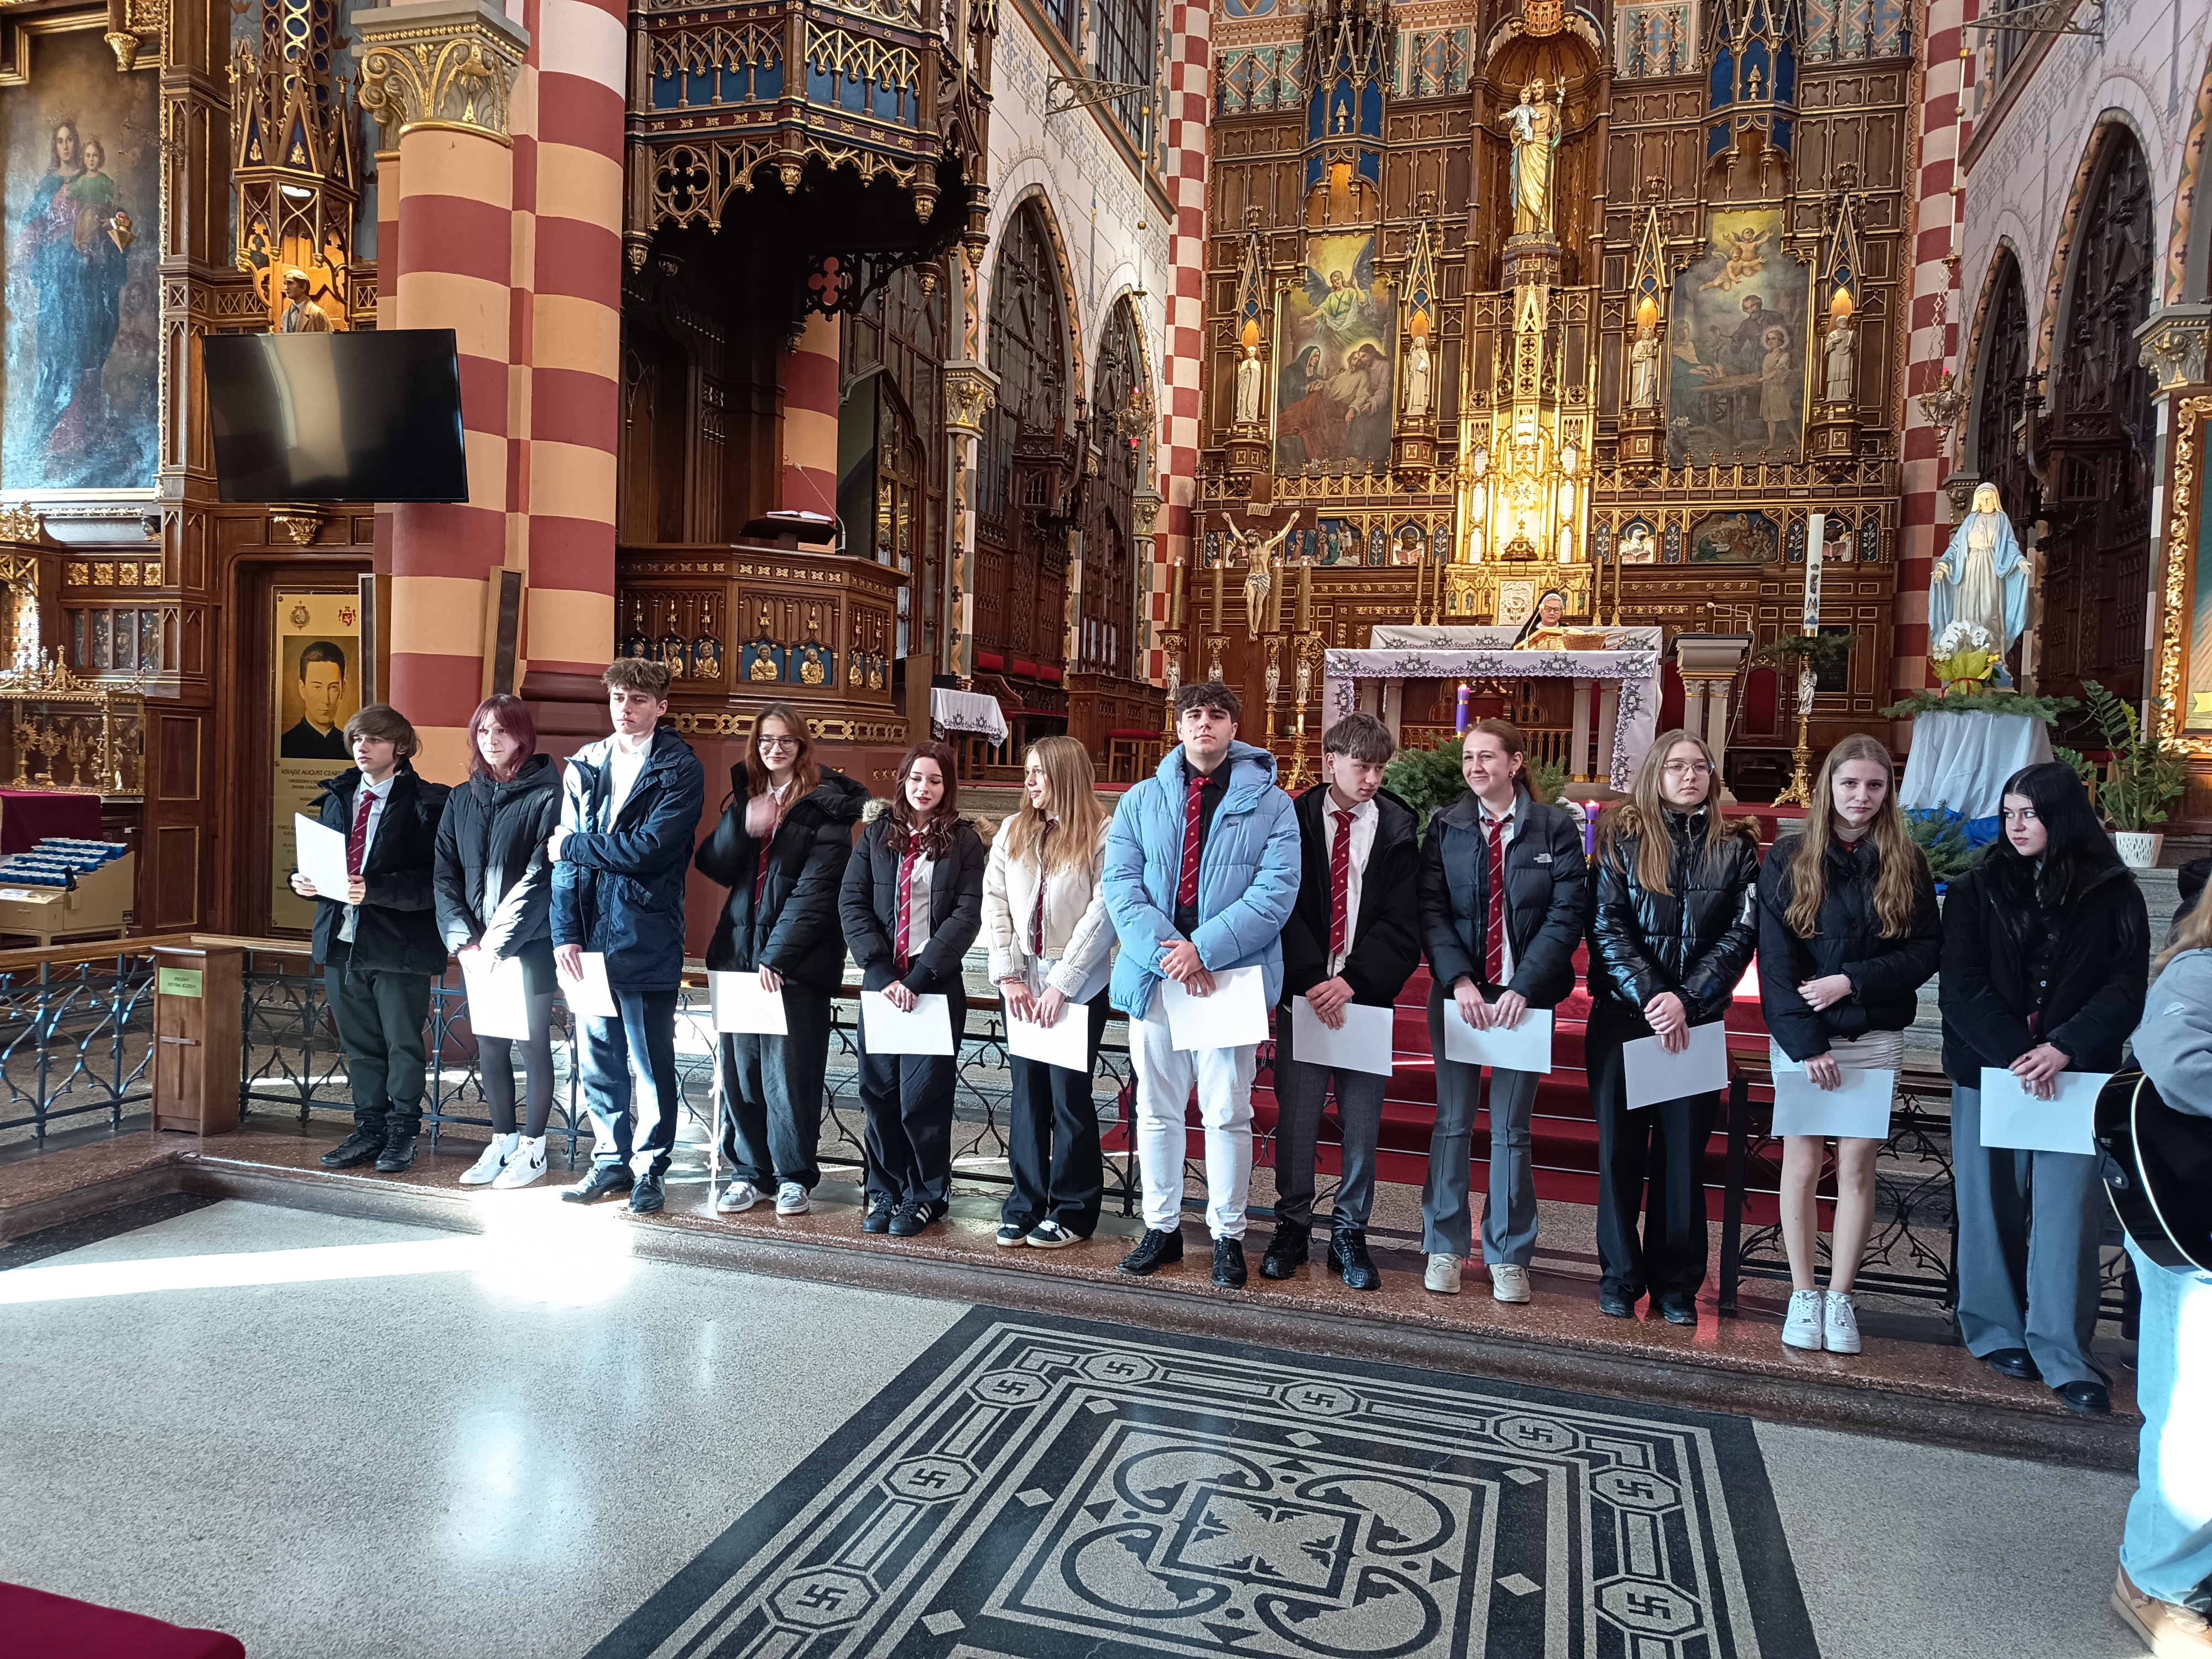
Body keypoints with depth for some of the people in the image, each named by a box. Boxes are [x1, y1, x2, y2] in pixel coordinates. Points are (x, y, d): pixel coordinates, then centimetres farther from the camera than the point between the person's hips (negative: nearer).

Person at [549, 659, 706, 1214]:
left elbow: (648, 849, -17)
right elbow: (564, 855, 6)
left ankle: (651, 1168, 16)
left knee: (652, 1060, 3)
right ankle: (610, 1159, 27)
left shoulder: (681, 770, -5)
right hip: (589, 937, 5)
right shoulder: (584, 765, 10)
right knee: (598, 1057, 12)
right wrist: (566, 933, -3)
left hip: (647, 938, -5)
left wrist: (574, 844, -5)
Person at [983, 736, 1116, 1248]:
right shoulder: (1012, 831, 8)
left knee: (1069, 1097, 2)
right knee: (1027, 1095, 10)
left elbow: (1103, 914, -12)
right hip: (1022, 983, 4)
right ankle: (1026, 1203, 20)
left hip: (1078, 987, -4)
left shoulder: (1102, 835, -7)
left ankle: (1072, 1210, 15)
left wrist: (1061, 984, -14)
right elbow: (994, 902, 5)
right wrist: (1009, 975, -3)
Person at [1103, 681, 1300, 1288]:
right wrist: (1164, 951, -16)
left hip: (1231, 976, -2)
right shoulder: (1141, 800, 9)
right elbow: (1120, 884, -1)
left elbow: (1276, 891, -9)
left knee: (1228, 1113, 3)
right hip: (1155, 974, 3)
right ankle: (1162, 1228, 25)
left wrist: (1203, 947, -18)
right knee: (1157, 1109, 11)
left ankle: (1228, 1235, 18)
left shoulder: (1269, 804, 2)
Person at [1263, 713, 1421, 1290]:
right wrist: (1312, 980, -14)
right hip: (1302, 995, 0)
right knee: (1296, 1117, 4)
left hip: (1366, 997, 0)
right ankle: (1292, 1227, 21)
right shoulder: (1295, 820, 2)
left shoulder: (1398, 830, 3)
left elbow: (1401, 923, -2)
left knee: (1363, 1123, 5)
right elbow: (1284, 907, -3)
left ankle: (1349, 1233, 20)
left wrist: (1352, 981, -14)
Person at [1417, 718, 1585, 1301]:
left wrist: (1522, 988, -15)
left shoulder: (1555, 828, -1)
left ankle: (1508, 1257, 17)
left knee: (1511, 1127, 5)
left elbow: (1566, 917, -6)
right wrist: (1459, 980, -15)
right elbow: (1432, 911, -2)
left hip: (1525, 995, -1)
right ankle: (1444, 1248, 17)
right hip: (1459, 991, 1)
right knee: (1453, 1121, 6)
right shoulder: (1446, 826, 3)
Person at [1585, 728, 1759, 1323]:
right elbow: (1606, 926, -5)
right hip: (1621, 1015, 0)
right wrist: (1650, 997, -15)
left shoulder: (1736, 848, 4)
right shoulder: (1623, 838, 1)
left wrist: (1686, 999, -14)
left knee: (1684, 1152, 5)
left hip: (1698, 1021, 1)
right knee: (1620, 1148, 4)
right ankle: (1619, 1276, 15)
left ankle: (1676, 1284, 16)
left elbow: (1742, 934, -3)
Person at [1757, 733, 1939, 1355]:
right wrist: (1805, 1042, -13)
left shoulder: (1906, 864, 4)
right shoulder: (1788, 862, -1)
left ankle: (1840, 1298, 14)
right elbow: (1775, 960, -5)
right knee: (1802, 1163, 3)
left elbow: (1926, 950, 0)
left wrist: (1852, 981, -14)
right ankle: (1803, 1295, 16)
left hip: (1875, 1038, 1)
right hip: (1800, 1038, -1)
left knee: (1857, 1166, 2)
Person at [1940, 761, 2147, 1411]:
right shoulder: (1976, 891, 3)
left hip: (2076, 1079, 0)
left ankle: (2063, 1354, 5)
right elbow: (1961, 988, -4)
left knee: (2067, 1213, -2)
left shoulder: (2114, 896, 3)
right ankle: (1997, 1332, 20)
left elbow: (2126, 990, -2)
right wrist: (2014, 1055, -16)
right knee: (1993, 1206, 7)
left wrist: (2064, 1049, -17)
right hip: (1988, 1074, 1)